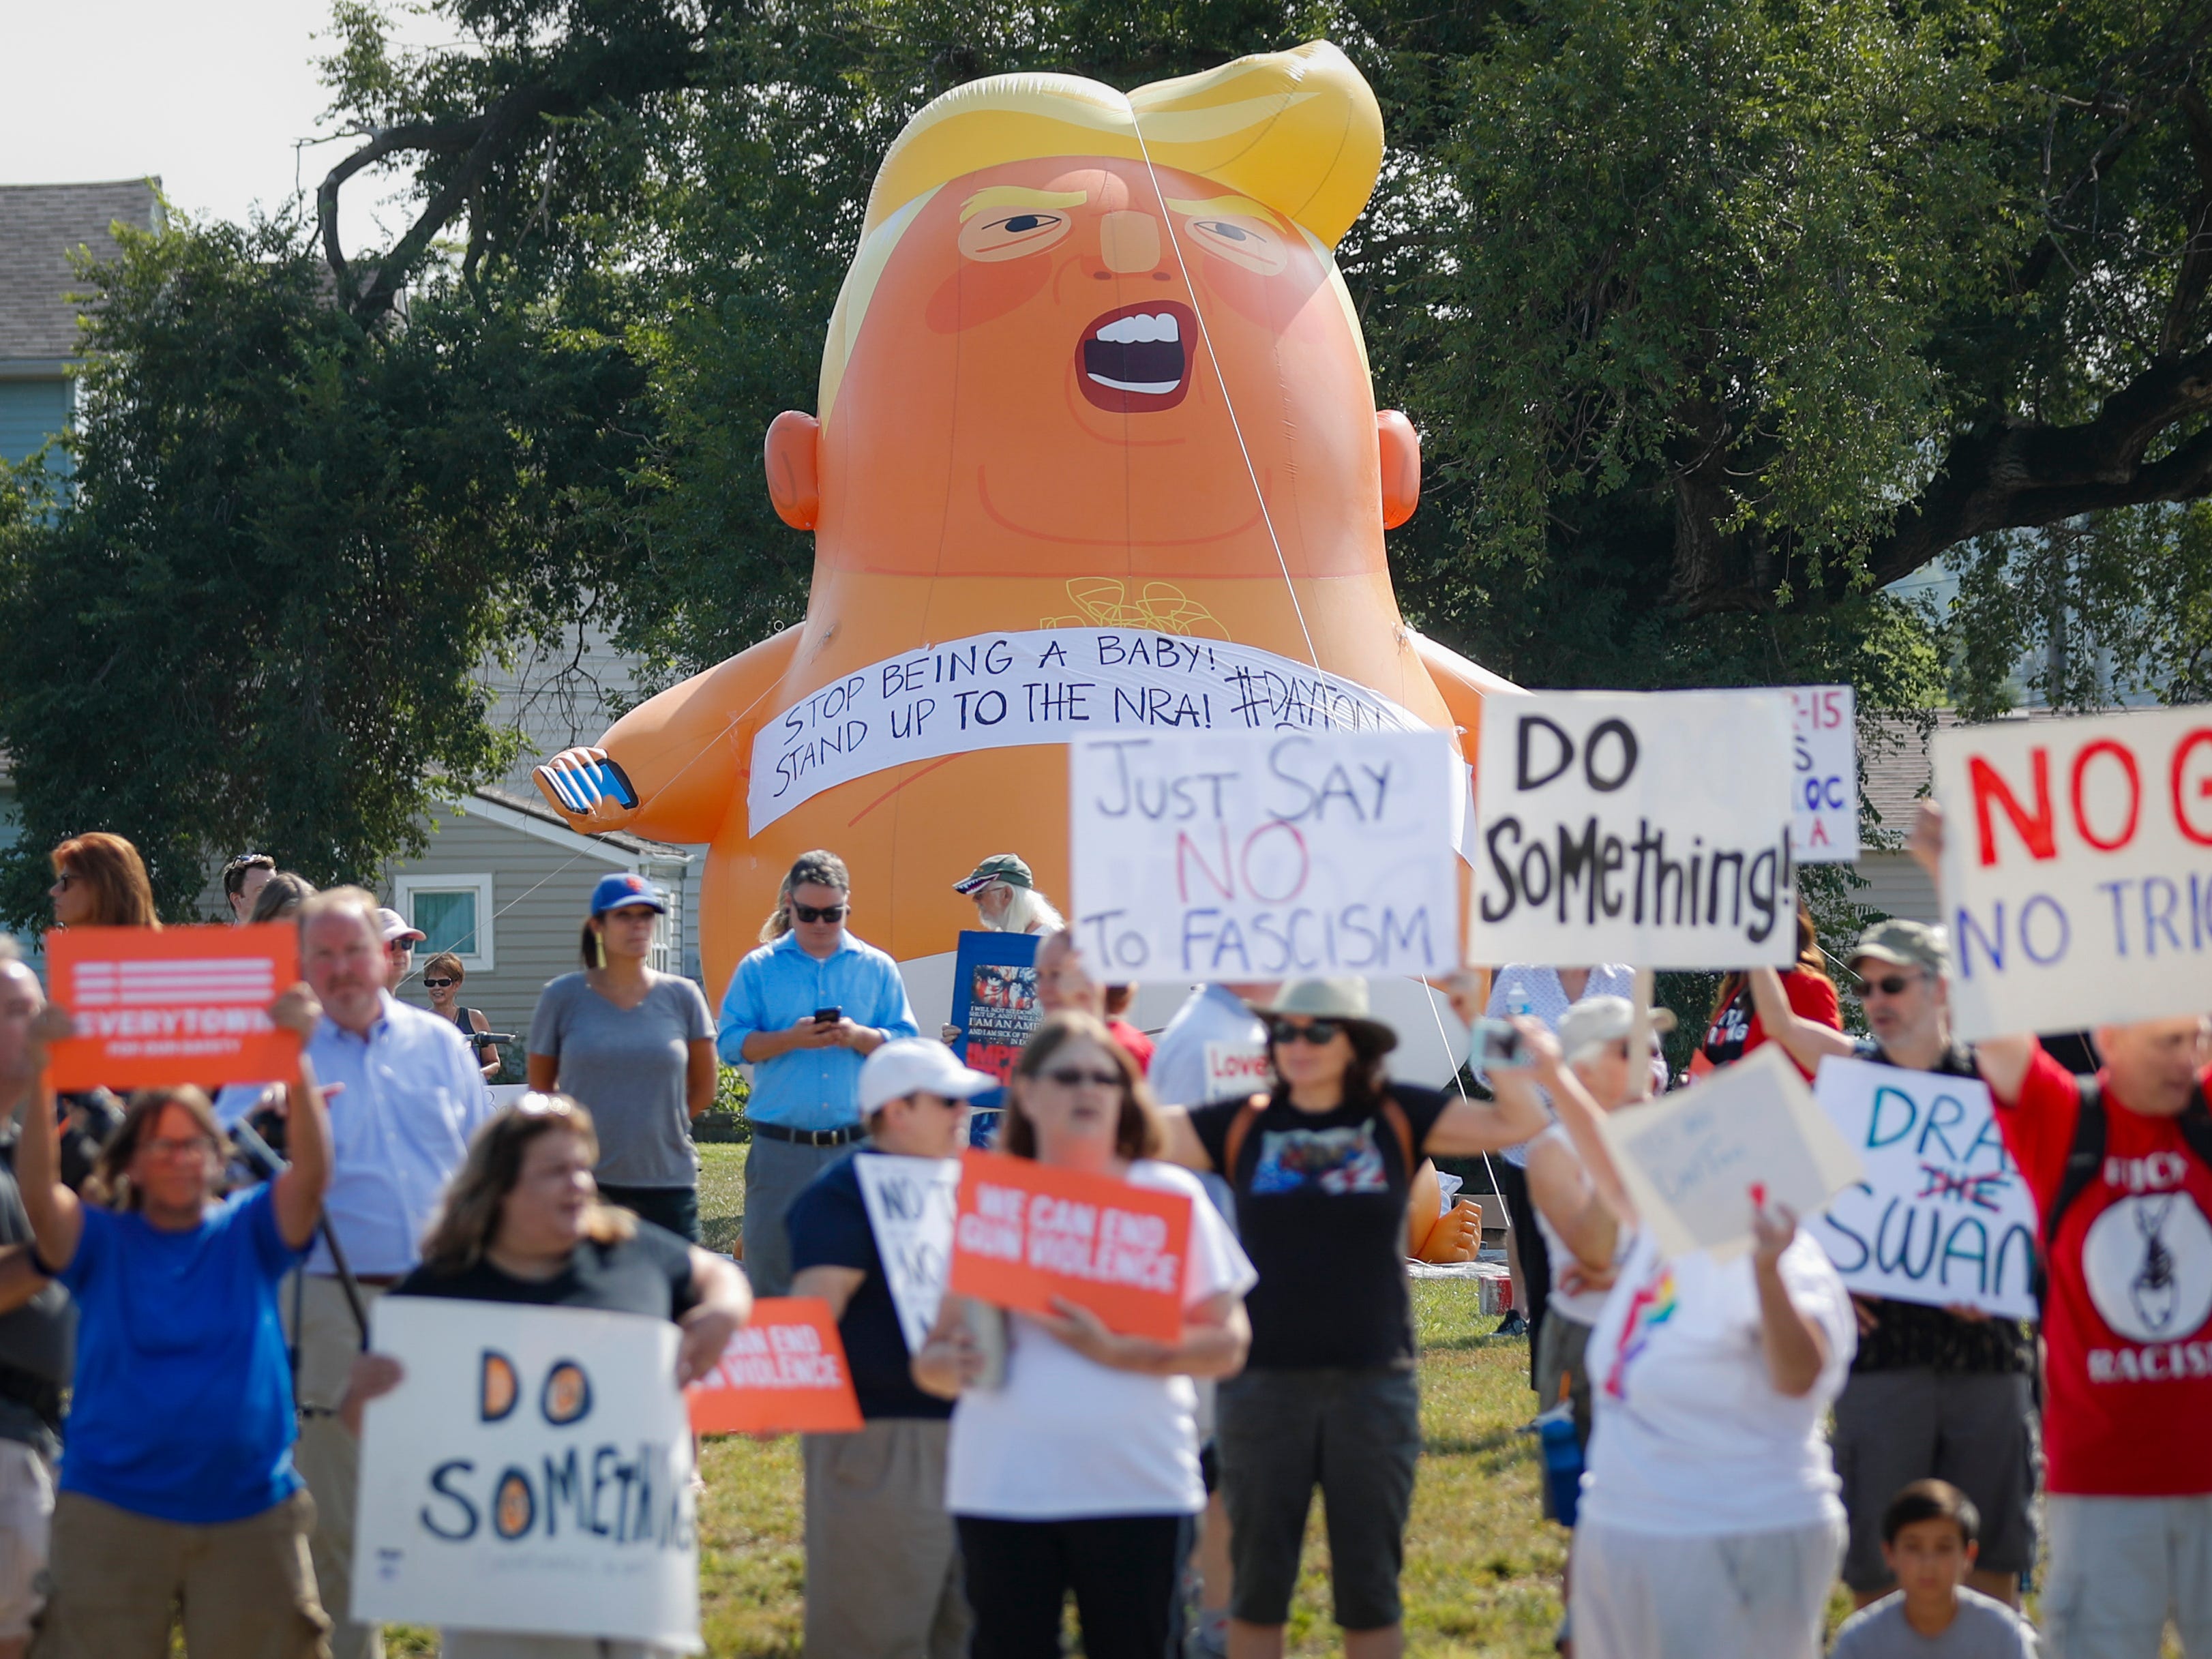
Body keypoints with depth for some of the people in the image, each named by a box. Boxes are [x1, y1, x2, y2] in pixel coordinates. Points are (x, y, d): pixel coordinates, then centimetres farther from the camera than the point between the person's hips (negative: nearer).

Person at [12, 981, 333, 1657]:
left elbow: (311, 1172, -11)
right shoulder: (101, 1243, 4)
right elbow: (38, 1192, -14)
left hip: (250, 1514, 1)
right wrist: (40, 1085, -30)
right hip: (113, 1516, -1)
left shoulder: (250, 1234, 5)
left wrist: (298, 1063, -27)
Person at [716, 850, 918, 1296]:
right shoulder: (759, 969, 8)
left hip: (857, 1145, 1)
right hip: (781, 1147, -1)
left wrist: (858, 1037, -12)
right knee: (770, 1262, -1)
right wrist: (791, 1039, -13)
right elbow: (731, 1043, 1)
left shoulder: (877, 968, 11)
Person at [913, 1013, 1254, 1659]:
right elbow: (934, 1355, 11)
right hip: (1002, 1485, 2)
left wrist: (1116, 1352, -15)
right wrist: (950, 1363, -13)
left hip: (1136, 1485, -2)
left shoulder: (1169, 1196, 5)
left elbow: (1227, 1343, -1)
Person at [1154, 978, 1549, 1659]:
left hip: (1373, 1381, -1)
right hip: (1264, 1382, 1)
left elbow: (1519, 1123, -5)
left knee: (1369, 1586, 8)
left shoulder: (1398, 1117, 2)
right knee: (1257, 1581, 8)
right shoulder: (1243, 1125, 4)